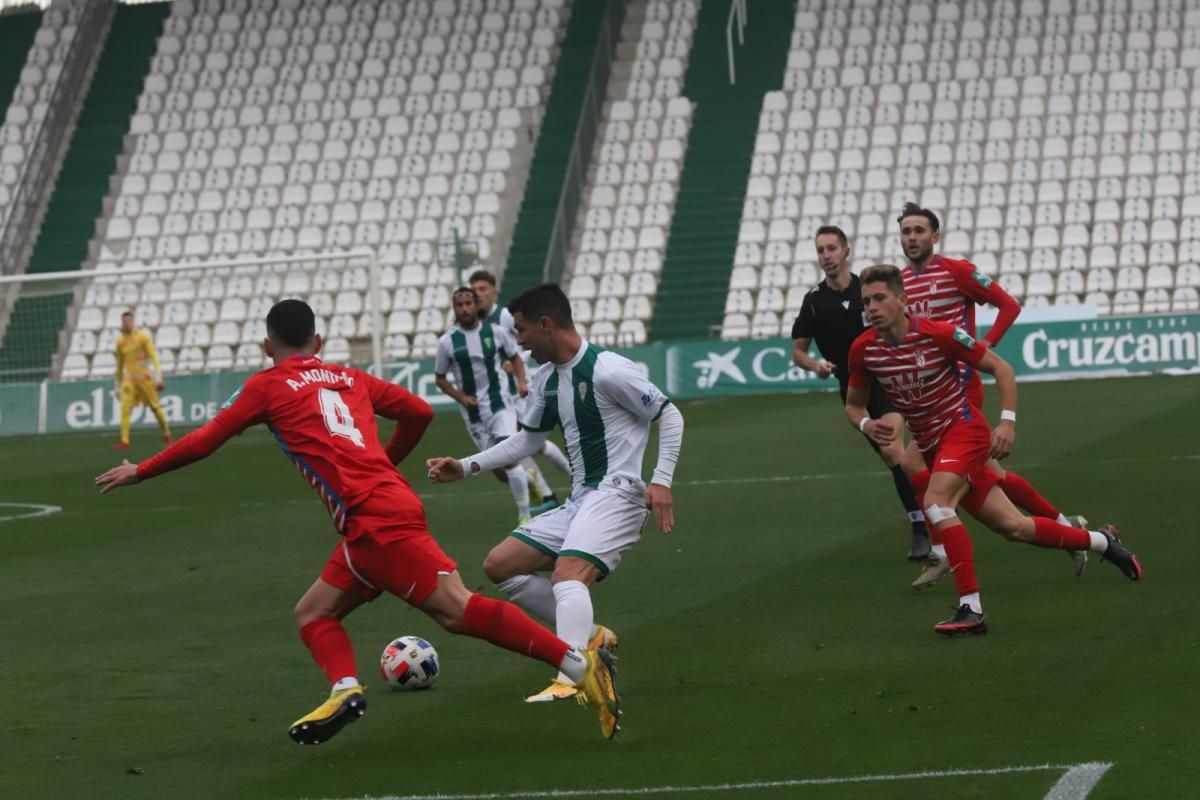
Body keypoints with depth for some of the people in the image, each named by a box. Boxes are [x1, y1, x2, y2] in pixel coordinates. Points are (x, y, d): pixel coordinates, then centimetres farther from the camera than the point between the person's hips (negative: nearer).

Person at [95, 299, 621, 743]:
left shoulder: (268, 386, 7)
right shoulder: (350, 378, 23)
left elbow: (204, 441, 10)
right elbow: (419, 413, 21)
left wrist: (140, 471, 22)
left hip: (374, 519, -7)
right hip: (389, 505, 7)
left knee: (456, 608, -14)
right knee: (313, 614, 13)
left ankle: (581, 665, -23)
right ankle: (344, 691, -13)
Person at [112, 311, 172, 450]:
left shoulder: (143, 337, -4)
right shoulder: (120, 341, 9)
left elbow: (153, 356, -10)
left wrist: (158, 376, -20)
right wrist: (118, 384, 20)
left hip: (144, 377, -3)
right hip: (129, 379, 3)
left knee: (155, 407, 2)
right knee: (125, 408, -12)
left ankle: (167, 435, 20)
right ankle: (124, 441, -15)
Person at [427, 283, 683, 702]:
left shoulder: (607, 371, -15)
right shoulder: (547, 379, 11)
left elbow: (670, 416, -9)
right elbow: (528, 439, 24)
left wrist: (661, 481, -18)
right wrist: (466, 467, 17)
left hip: (616, 495, -9)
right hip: (578, 502, 9)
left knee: (567, 573, -31)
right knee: (500, 565, 6)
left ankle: (572, 678, -43)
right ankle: (590, 635, 6)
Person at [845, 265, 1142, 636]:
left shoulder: (937, 334, -19)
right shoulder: (862, 350, -6)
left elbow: (1001, 368, -10)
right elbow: (853, 404, 10)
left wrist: (1008, 422, -18)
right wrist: (866, 425, -13)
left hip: (963, 429, -5)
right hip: (930, 445, 5)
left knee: (935, 504, -30)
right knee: (1012, 526, 8)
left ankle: (971, 608, -27)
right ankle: (1102, 541, 30)